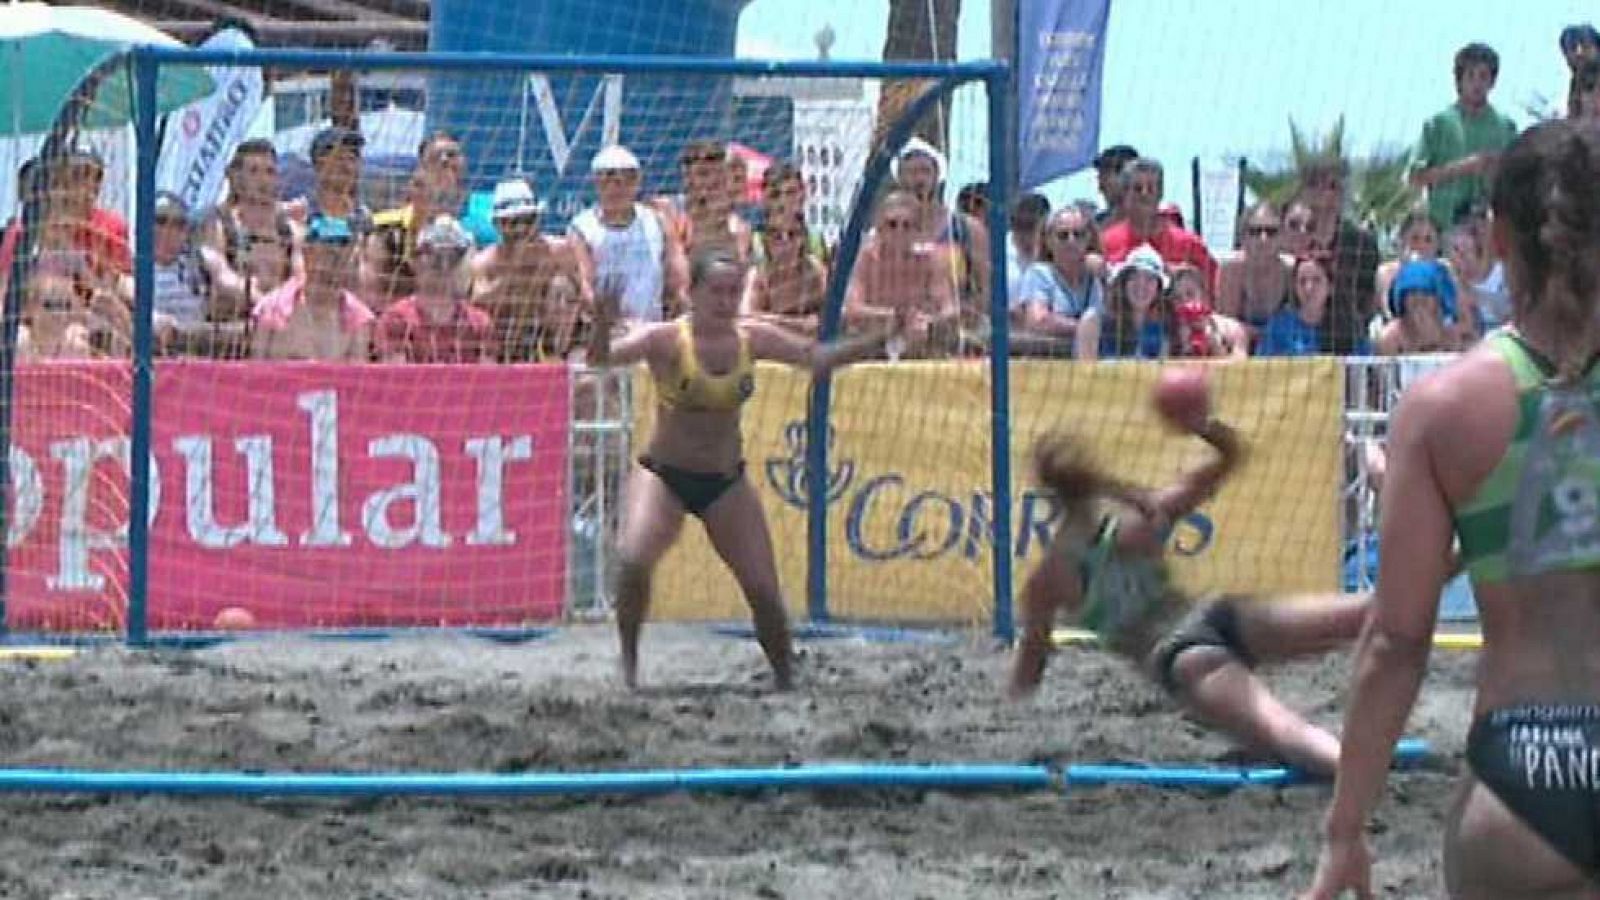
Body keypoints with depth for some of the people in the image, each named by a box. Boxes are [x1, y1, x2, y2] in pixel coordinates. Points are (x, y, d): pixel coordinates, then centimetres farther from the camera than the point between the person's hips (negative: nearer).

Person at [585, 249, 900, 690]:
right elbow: (602, 358, -30)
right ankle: (628, 662, -7)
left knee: (764, 589, -1)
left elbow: (818, 358, -1)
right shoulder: (666, 338, -17)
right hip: (664, 475, -3)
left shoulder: (752, 337, -5)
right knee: (633, 559, -28)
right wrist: (602, 327, -52)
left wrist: (878, 342, -15)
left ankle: (785, 679, 22)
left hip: (726, 482, 3)